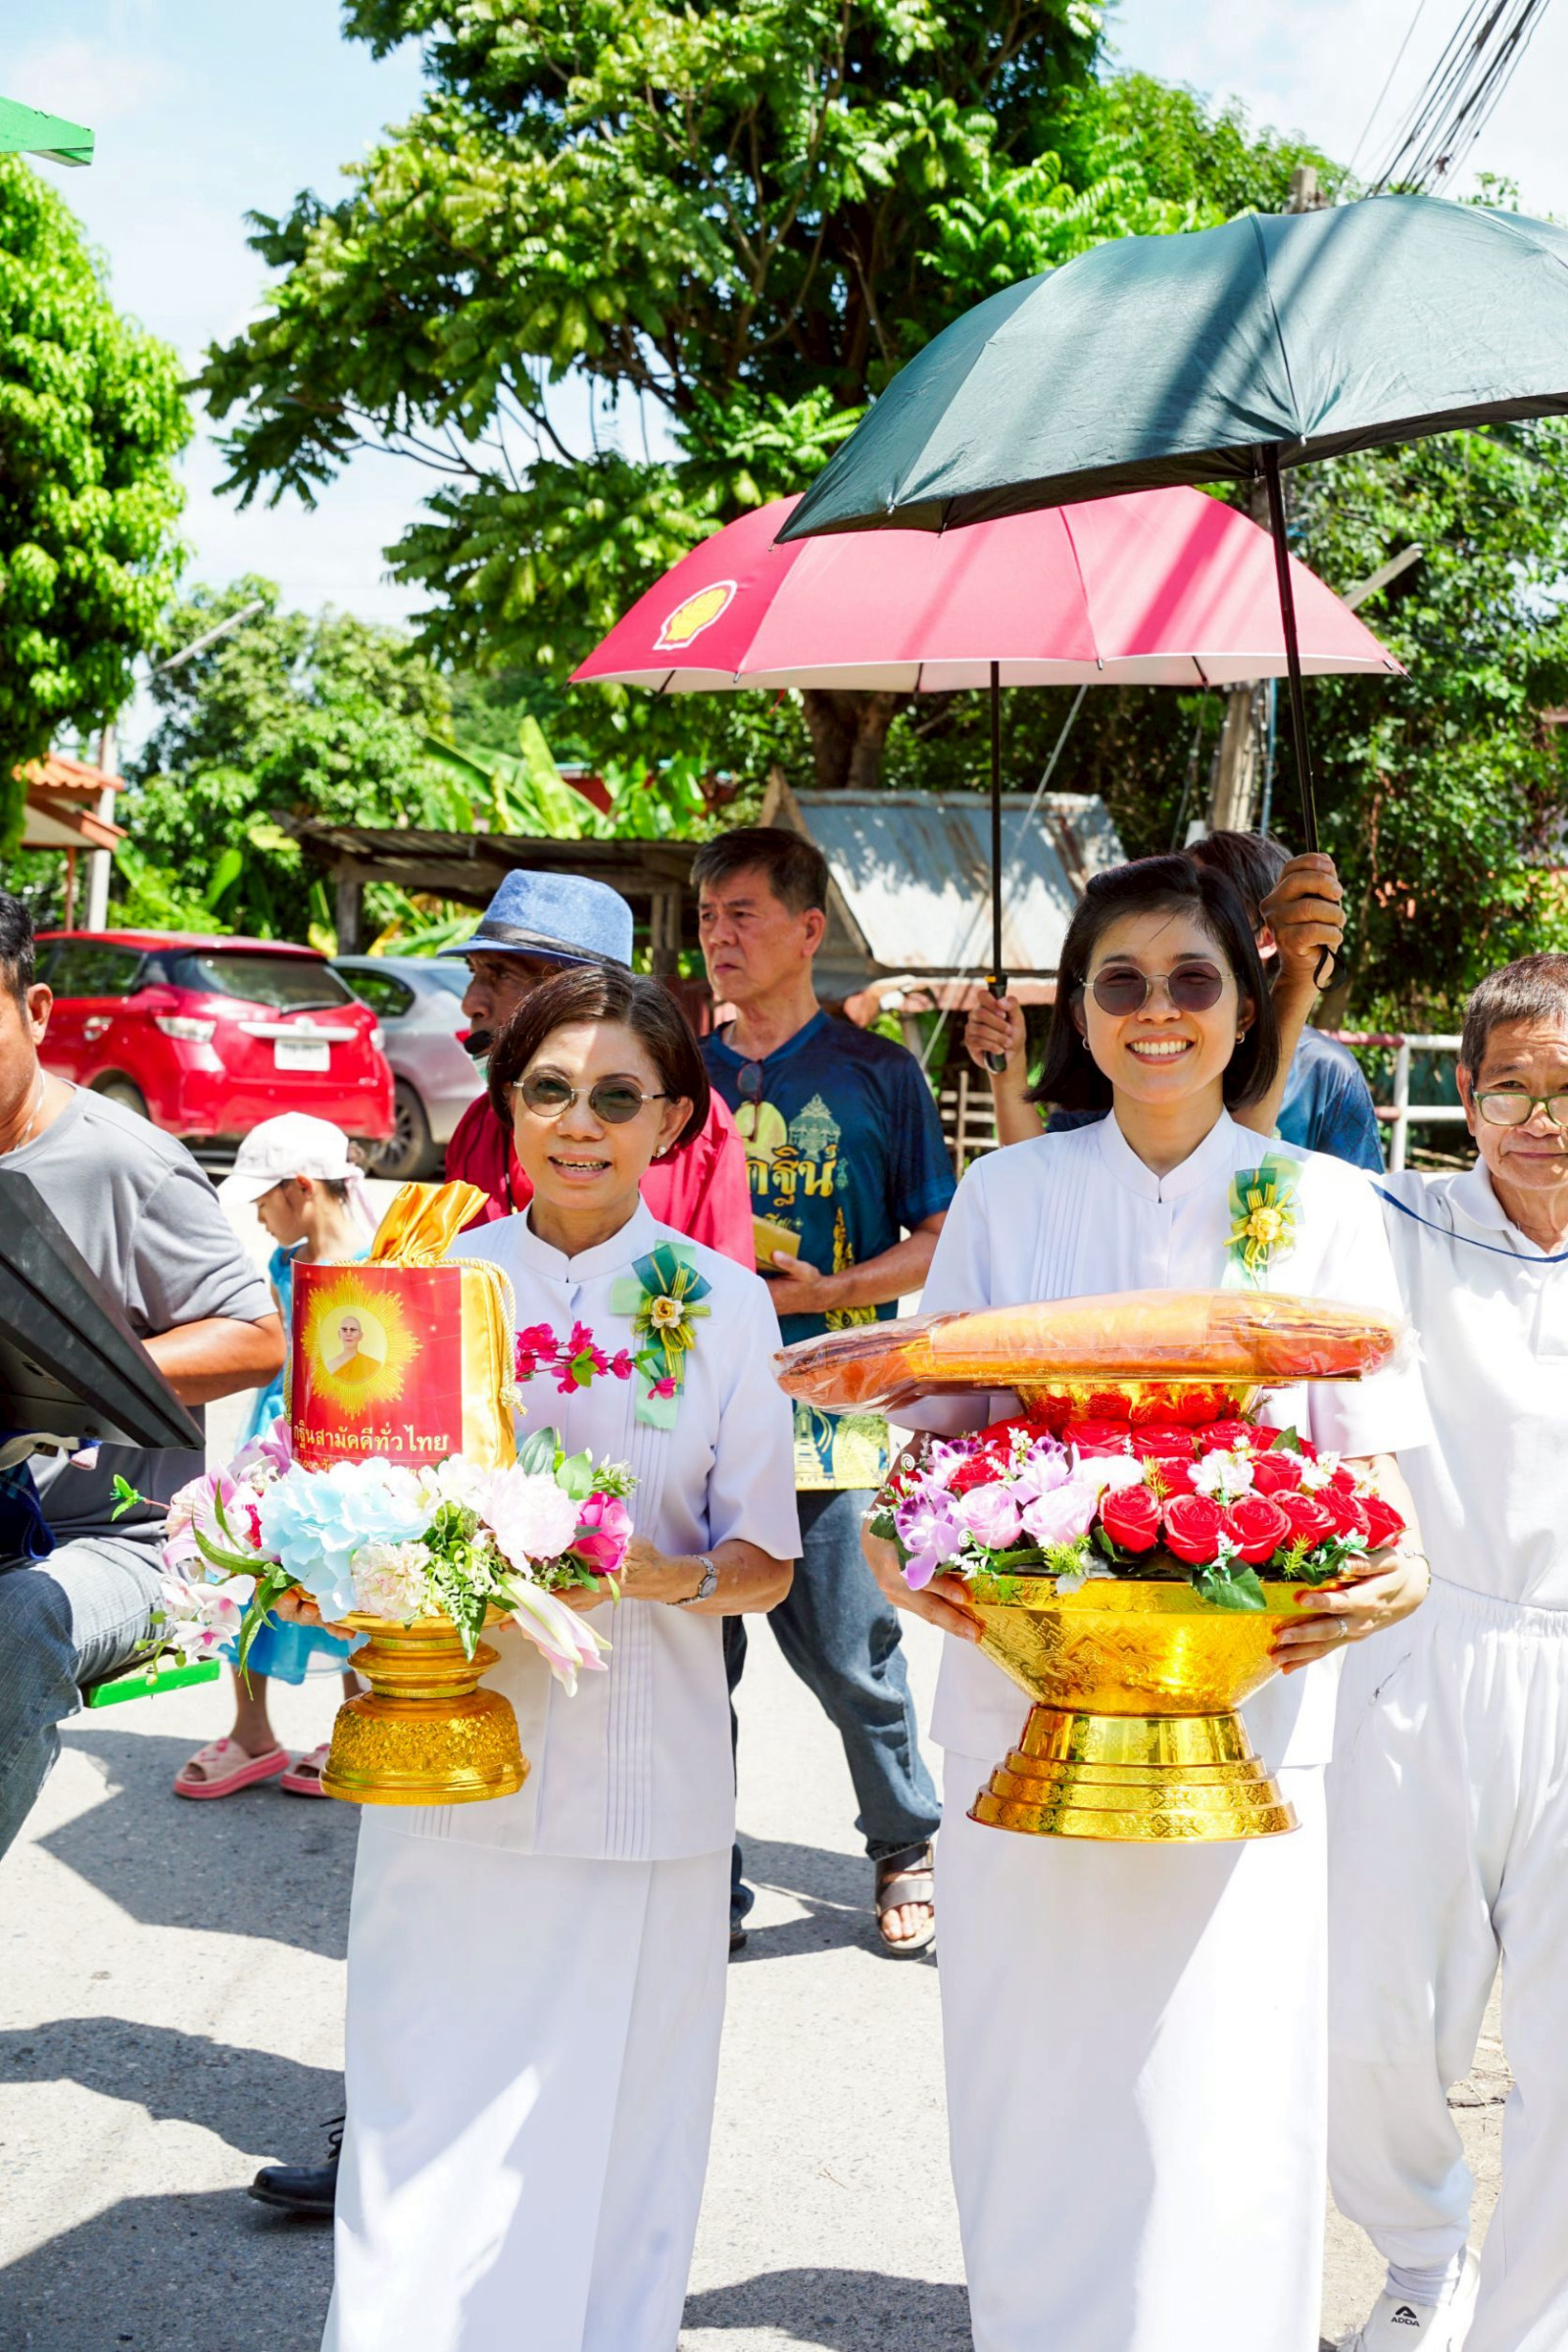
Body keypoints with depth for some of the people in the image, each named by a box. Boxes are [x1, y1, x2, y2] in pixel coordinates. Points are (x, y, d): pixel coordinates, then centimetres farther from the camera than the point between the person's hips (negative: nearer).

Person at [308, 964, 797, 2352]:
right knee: (422, 2146, 3)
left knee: (608, 2131, 7)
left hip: (639, 1779, -1)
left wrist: (669, 1572, -18)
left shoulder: (723, 1300, 2)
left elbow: (766, 1565, 3)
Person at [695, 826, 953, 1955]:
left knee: (850, 1659, 1)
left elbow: (940, 1243, 1)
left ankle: (907, 1847, 26)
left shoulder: (876, 1073, 2)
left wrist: (829, 1292, -13)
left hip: (828, 1410, -3)